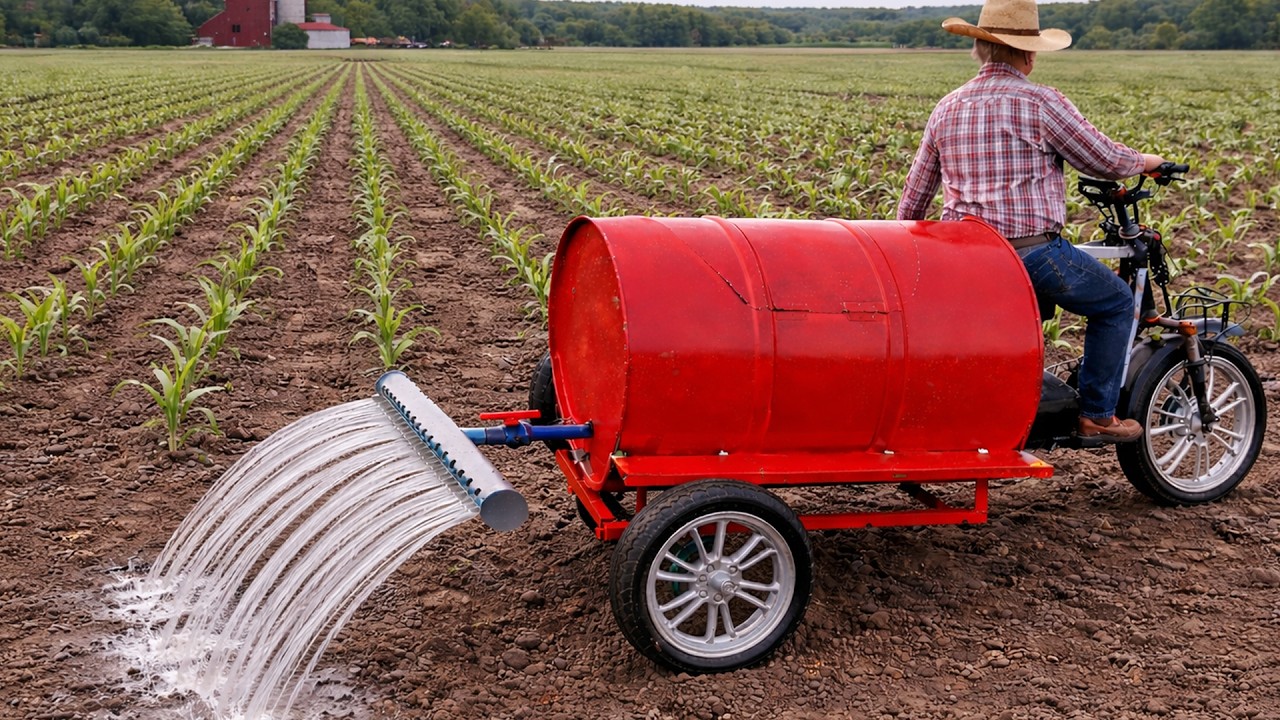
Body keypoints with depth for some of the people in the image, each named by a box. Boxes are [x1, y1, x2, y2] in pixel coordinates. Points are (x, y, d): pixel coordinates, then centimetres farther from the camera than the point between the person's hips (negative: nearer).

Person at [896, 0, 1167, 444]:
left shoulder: (946, 109, 10)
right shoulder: (1041, 103, -8)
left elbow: (914, 195, 15)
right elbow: (1104, 161, -1)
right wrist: (1145, 161, 21)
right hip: (1033, 251, -7)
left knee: (1034, 301, 35)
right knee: (1116, 304, 13)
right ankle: (1097, 415, 13)